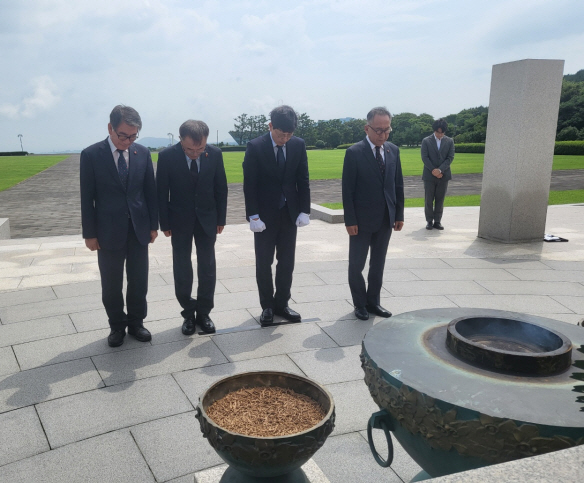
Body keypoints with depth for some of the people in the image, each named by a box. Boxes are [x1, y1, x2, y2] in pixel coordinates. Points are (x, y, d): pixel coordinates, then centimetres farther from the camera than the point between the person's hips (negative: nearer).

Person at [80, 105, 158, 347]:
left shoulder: (143, 153, 1)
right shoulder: (91, 155, -7)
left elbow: (150, 190, 6)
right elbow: (87, 197, -5)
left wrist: (153, 225, 5)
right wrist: (90, 233, -5)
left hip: (139, 229, 2)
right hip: (109, 231, -2)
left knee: (139, 280, 10)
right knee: (111, 284, 8)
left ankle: (136, 322, 27)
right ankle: (117, 326, 26)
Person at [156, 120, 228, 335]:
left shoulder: (215, 154, -11)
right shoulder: (167, 156, -16)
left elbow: (221, 188, 0)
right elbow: (162, 192, -7)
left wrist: (221, 219, 2)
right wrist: (165, 223, -4)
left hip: (207, 218, 1)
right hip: (179, 220, -1)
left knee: (207, 267, 5)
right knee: (182, 269, 5)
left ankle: (203, 313, 19)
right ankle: (188, 313, 19)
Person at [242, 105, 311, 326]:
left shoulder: (298, 145, -1)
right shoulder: (255, 147, -11)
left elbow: (303, 180, 3)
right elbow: (249, 185, -10)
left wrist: (304, 211, -2)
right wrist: (253, 216, -14)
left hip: (290, 213, 3)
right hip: (265, 215, -3)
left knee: (287, 261, 9)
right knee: (264, 262, 6)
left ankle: (281, 304, 23)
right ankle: (267, 306, 20)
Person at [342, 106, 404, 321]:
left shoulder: (393, 150, 4)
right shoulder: (354, 152, -11)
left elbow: (398, 185, 8)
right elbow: (347, 190, -11)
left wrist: (399, 214, 4)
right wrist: (350, 220, -14)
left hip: (386, 219, 5)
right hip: (362, 220, -4)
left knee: (378, 264, 14)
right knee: (357, 264, 7)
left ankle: (373, 301, 27)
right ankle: (360, 304, 23)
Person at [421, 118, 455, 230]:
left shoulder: (449, 141, 6)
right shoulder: (426, 141, 1)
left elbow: (450, 157, -1)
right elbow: (424, 157, -4)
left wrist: (440, 170, -14)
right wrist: (433, 170, -14)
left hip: (443, 175, 1)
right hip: (429, 175, -1)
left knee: (440, 200, 5)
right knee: (428, 200, 2)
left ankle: (437, 221, 11)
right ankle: (429, 221, 10)